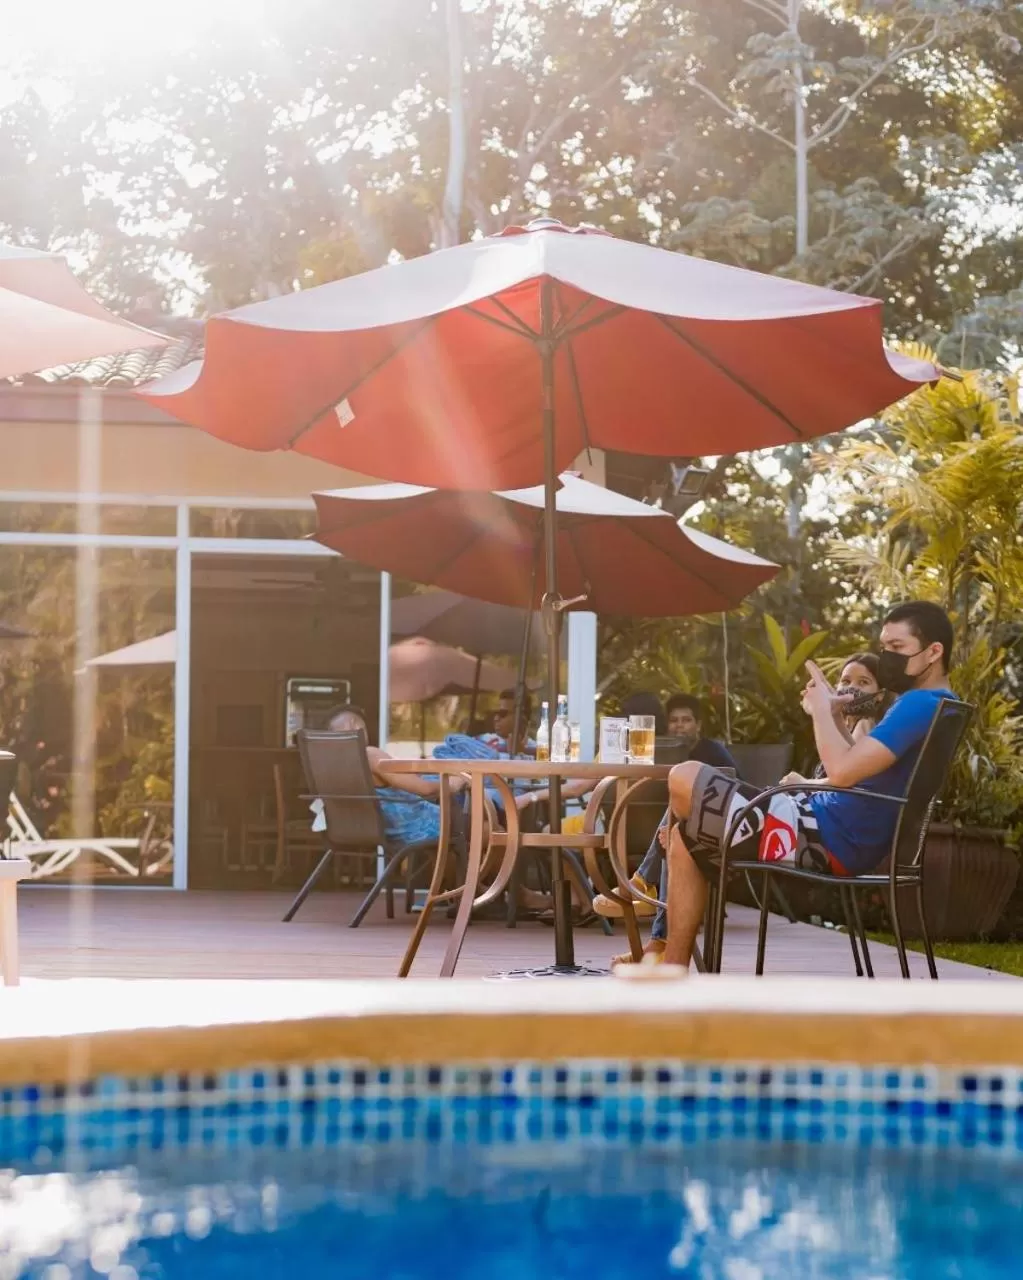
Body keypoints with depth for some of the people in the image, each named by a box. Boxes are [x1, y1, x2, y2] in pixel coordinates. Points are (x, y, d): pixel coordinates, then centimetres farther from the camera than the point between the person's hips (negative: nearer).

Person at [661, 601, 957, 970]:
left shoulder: (920, 705, -19)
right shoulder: (932, 705, 15)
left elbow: (843, 771, -28)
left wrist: (821, 710, -12)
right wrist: (835, 717, 12)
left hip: (824, 841, -11)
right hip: (847, 843, 11)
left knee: (684, 780, -4)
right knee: (685, 840, 17)